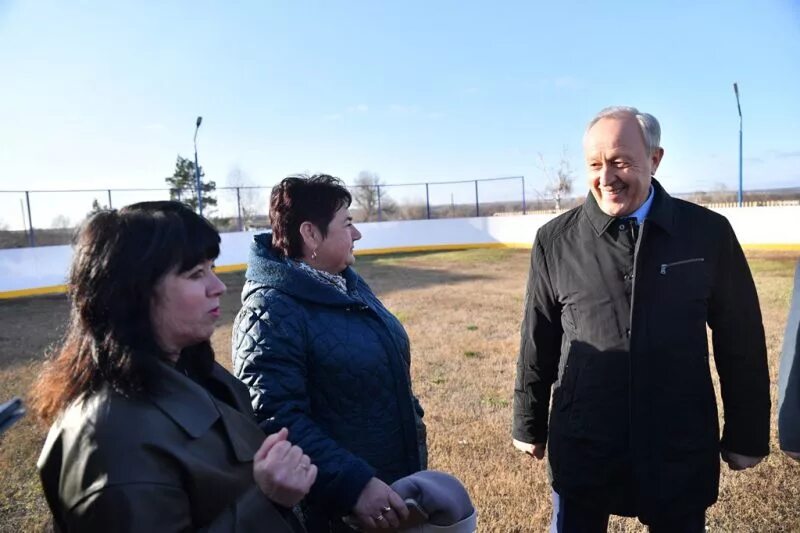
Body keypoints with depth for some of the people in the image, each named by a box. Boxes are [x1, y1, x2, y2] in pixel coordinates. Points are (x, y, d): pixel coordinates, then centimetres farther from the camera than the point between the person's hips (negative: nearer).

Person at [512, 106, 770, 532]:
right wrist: (529, 426, 7)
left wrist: (746, 435, 6)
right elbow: (538, 342, 0)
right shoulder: (555, 240, -6)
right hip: (581, 449, 0)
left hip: (681, 449, 1)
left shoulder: (708, 232, -5)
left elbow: (741, 343, 2)